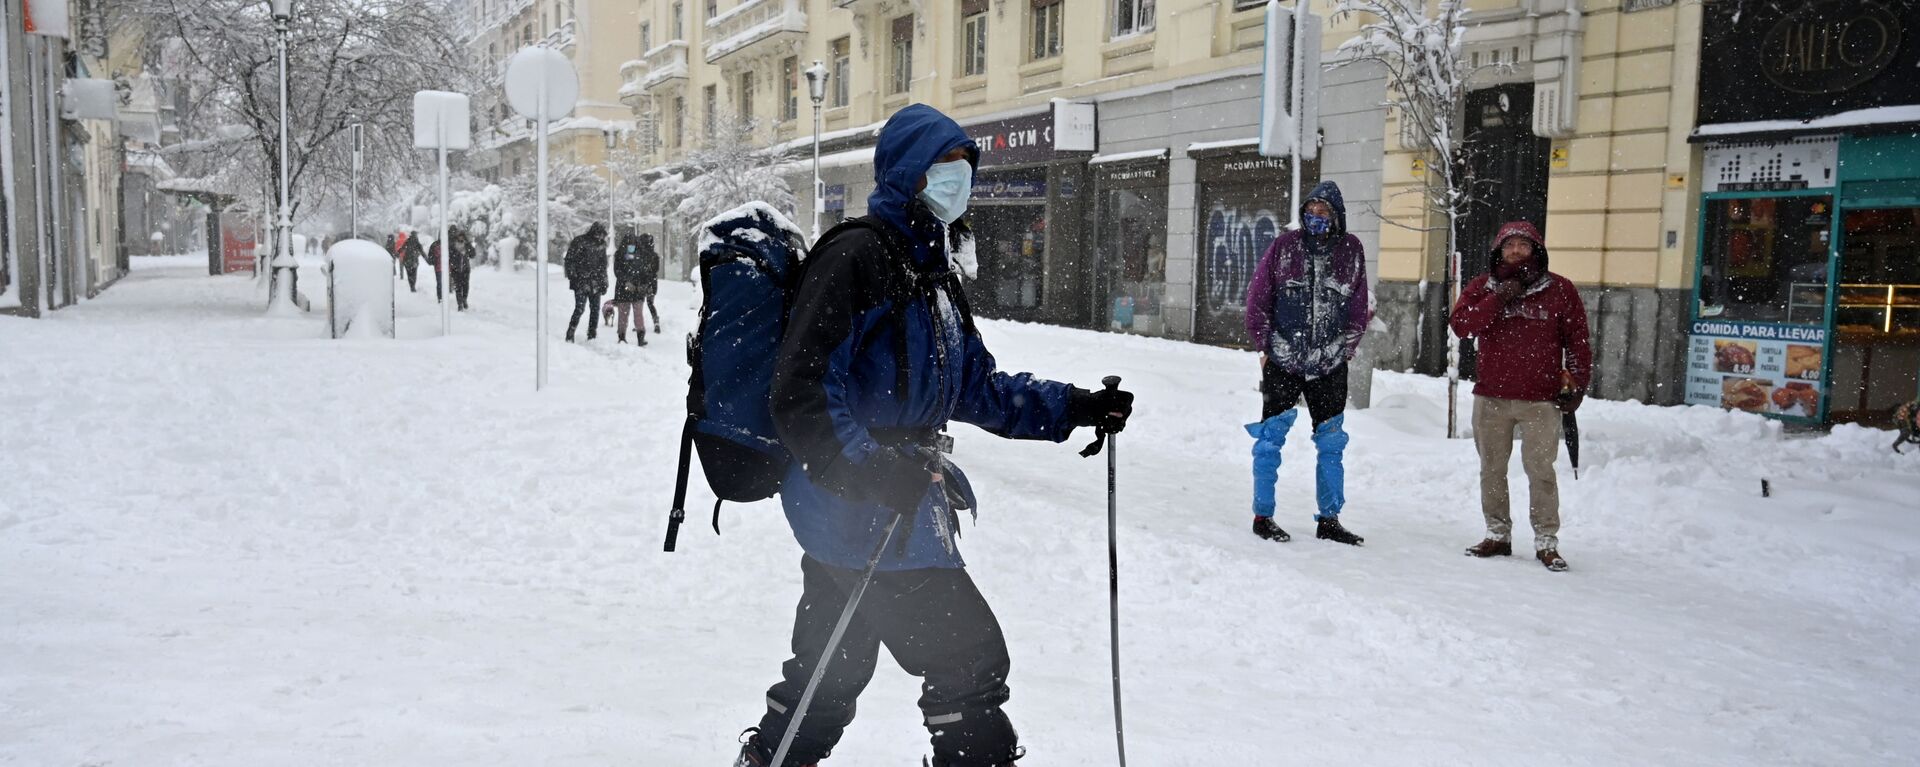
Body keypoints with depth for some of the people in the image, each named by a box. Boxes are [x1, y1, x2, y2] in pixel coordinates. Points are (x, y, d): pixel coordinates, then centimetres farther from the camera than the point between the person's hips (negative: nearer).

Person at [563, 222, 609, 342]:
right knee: (580, 308, -11)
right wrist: (572, 277, -11)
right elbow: (570, 260, -5)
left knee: (595, 309, 5)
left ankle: (592, 335, 14)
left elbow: (603, 265, 19)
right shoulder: (579, 242, -5)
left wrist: (604, 282, 15)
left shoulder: (601, 245, 12)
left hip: (595, 283, 6)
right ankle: (570, 336, -2)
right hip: (581, 281, -6)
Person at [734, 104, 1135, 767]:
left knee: (832, 665, 20)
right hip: (862, 508, -10)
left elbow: (978, 385, 18)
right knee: (969, 656, -3)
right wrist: (871, 469, -32)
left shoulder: (932, 271, 16)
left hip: (900, 493, 10)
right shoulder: (855, 255, -15)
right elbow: (802, 394, -22)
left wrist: (1074, 408, 8)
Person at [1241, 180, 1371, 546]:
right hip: (1281, 361, -2)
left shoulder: (1351, 250, 5)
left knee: (1332, 443, 8)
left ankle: (1329, 519, 19)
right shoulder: (1284, 246, 0)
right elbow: (1257, 299, 3)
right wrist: (1265, 345, -1)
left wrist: (1347, 347, 4)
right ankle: (1262, 516, 11)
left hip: (1330, 365, 2)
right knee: (1270, 439, 1)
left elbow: (1359, 308, 11)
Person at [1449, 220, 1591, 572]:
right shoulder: (1482, 287, 7)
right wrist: (1498, 299, -16)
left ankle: (1546, 541, 5)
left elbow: (1577, 341, 6)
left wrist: (1576, 384, 1)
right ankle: (1498, 534, 22)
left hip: (1541, 400, -2)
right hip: (1491, 398, 3)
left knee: (1541, 471, -4)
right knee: (1492, 469, 10)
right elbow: (1461, 324, -8)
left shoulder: (1559, 290, 4)